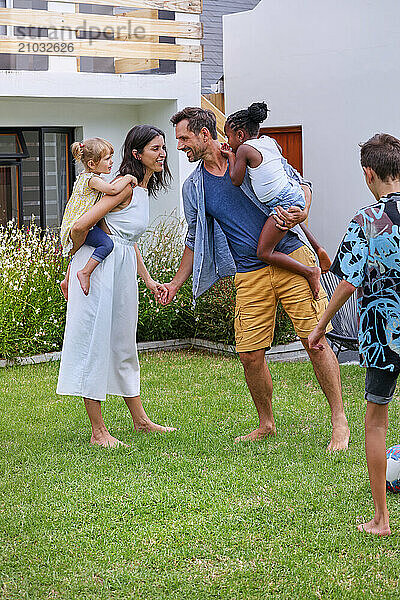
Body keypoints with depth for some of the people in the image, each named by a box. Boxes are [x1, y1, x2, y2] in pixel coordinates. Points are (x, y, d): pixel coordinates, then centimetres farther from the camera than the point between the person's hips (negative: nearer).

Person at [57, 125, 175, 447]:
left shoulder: (142, 189, 14)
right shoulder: (126, 186, -16)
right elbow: (80, 227, -20)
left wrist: (148, 280, 17)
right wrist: (79, 260, 0)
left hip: (122, 271, 10)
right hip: (100, 268, -10)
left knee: (124, 345, 17)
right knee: (95, 344, -3)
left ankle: (140, 420, 27)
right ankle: (99, 432, 2)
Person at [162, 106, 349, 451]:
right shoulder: (193, 188, 11)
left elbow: (301, 184, 9)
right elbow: (195, 241, 21)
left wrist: (301, 212, -12)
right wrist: (175, 284, 14)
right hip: (249, 276, 3)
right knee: (250, 355, -1)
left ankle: (340, 421, 4)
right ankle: (266, 425, 21)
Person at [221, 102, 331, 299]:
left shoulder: (244, 149, -12)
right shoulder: (270, 141, 11)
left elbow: (236, 180, -6)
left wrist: (231, 156, 7)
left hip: (284, 202, -9)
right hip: (294, 192, 9)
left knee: (264, 252, -7)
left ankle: (310, 272, -10)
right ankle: (318, 249, 41)